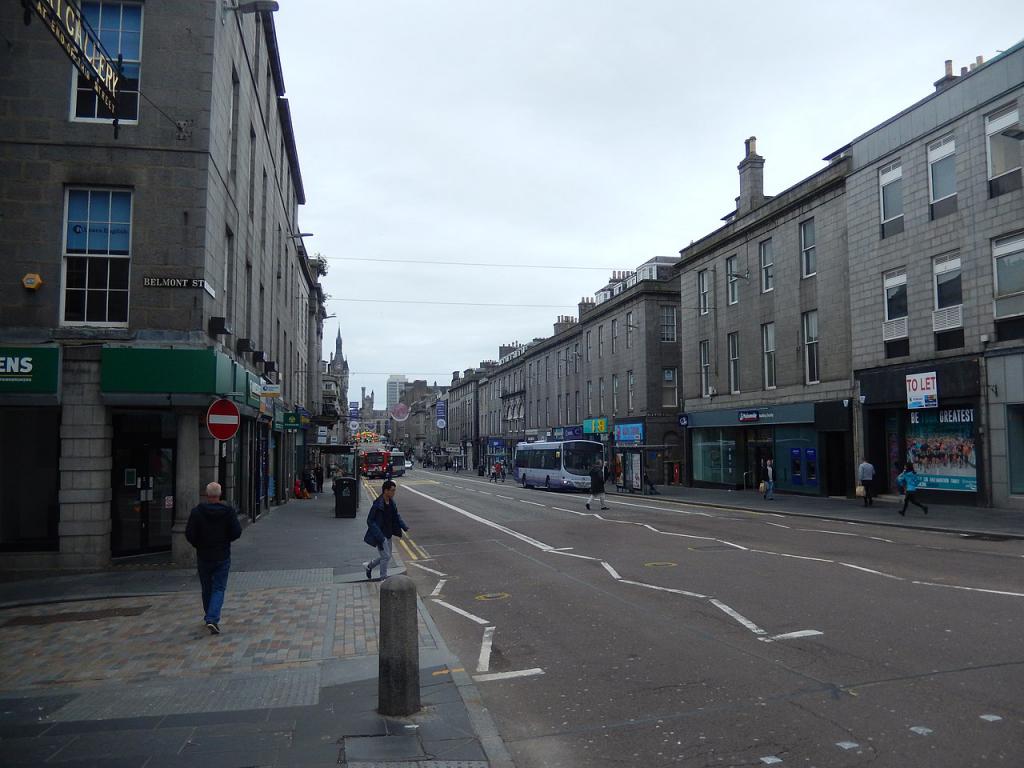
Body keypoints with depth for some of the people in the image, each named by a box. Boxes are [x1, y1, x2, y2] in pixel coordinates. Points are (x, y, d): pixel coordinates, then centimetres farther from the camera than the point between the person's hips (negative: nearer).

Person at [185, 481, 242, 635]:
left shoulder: (197, 512, -9)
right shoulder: (228, 511, -8)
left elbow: (189, 534, -11)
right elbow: (237, 532, -9)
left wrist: (199, 545, 7)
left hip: (203, 557, 1)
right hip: (222, 557, -1)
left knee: (207, 589, 16)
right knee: (219, 588, 3)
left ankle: (209, 618, 27)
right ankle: (213, 619, -14)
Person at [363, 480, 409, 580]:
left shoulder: (392, 502, 2)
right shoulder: (378, 504, -22)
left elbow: (397, 516, 15)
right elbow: (370, 521, -19)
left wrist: (405, 527, 1)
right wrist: (379, 536, -25)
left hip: (388, 534, 8)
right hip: (380, 535, -8)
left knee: (386, 556, 17)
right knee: (386, 556, -5)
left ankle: (369, 566, 40)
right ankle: (384, 579, 11)